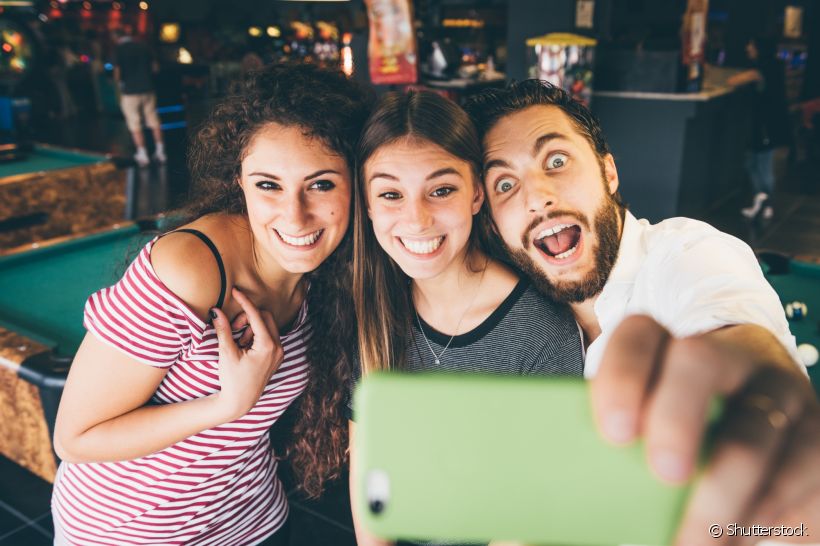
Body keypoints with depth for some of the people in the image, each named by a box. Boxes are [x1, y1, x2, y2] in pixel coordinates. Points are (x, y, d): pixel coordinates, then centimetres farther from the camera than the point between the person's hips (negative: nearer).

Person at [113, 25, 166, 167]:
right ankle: (160, 152, 14)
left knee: (135, 124, 3)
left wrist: (119, 81, 12)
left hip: (130, 91, -4)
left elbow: (117, 72, -8)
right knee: (154, 121, 11)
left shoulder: (119, 49, -6)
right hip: (147, 88, 4)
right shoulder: (143, 46, 7)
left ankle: (142, 155, 2)